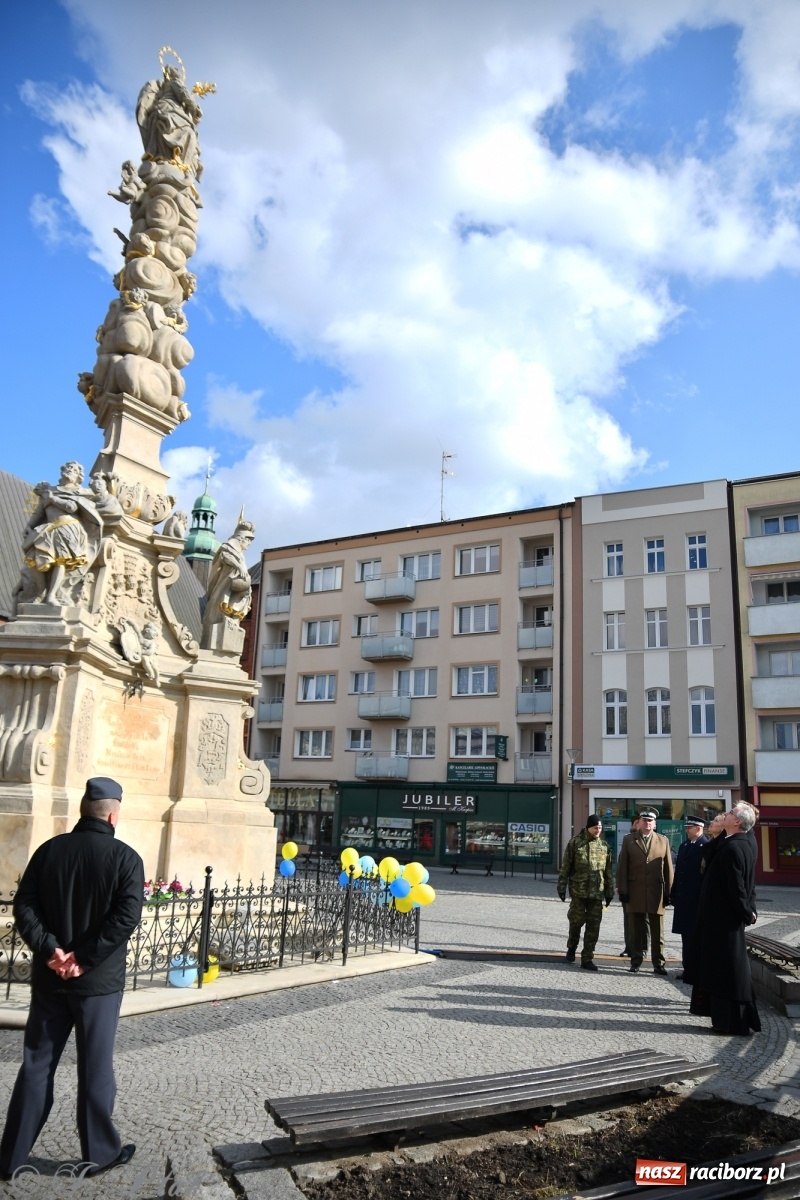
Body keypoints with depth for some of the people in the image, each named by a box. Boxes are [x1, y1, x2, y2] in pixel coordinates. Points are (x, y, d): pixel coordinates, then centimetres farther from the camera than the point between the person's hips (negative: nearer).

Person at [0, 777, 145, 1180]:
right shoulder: (125, 857, -10)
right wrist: (85, 958, -15)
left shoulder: (49, 850, 1)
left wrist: (49, 949, -10)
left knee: (36, 1065, 15)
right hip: (99, 980, -3)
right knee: (95, 1068, 9)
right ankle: (99, 1152, 22)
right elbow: (126, 917, -19)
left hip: (49, 978, 4)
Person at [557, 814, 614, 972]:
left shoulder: (604, 845, 8)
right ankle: (572, 947, 28)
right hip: (578, 890, -3)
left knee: (594, 925, 2)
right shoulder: (575, 842, -2)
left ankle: (587, 958, 11)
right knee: (576, 920, 0)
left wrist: (610, 891, 10)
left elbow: (609, 870, 12)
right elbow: (566, 866, 0)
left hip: (597, 892, 3)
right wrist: (562, 886, -3)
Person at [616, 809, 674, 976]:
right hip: (635, 894, 0)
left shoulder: (663, 841, 7)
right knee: (636, 932, 8)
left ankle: (658, 963, 14)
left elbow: (668, 868, 5)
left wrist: (668, 892, 0)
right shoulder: (629, 841, 6)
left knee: (657, 933, 6)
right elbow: (622, 867, 3)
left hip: (656, 894, 0)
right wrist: (623, 890, -4)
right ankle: (636, 961, 18)